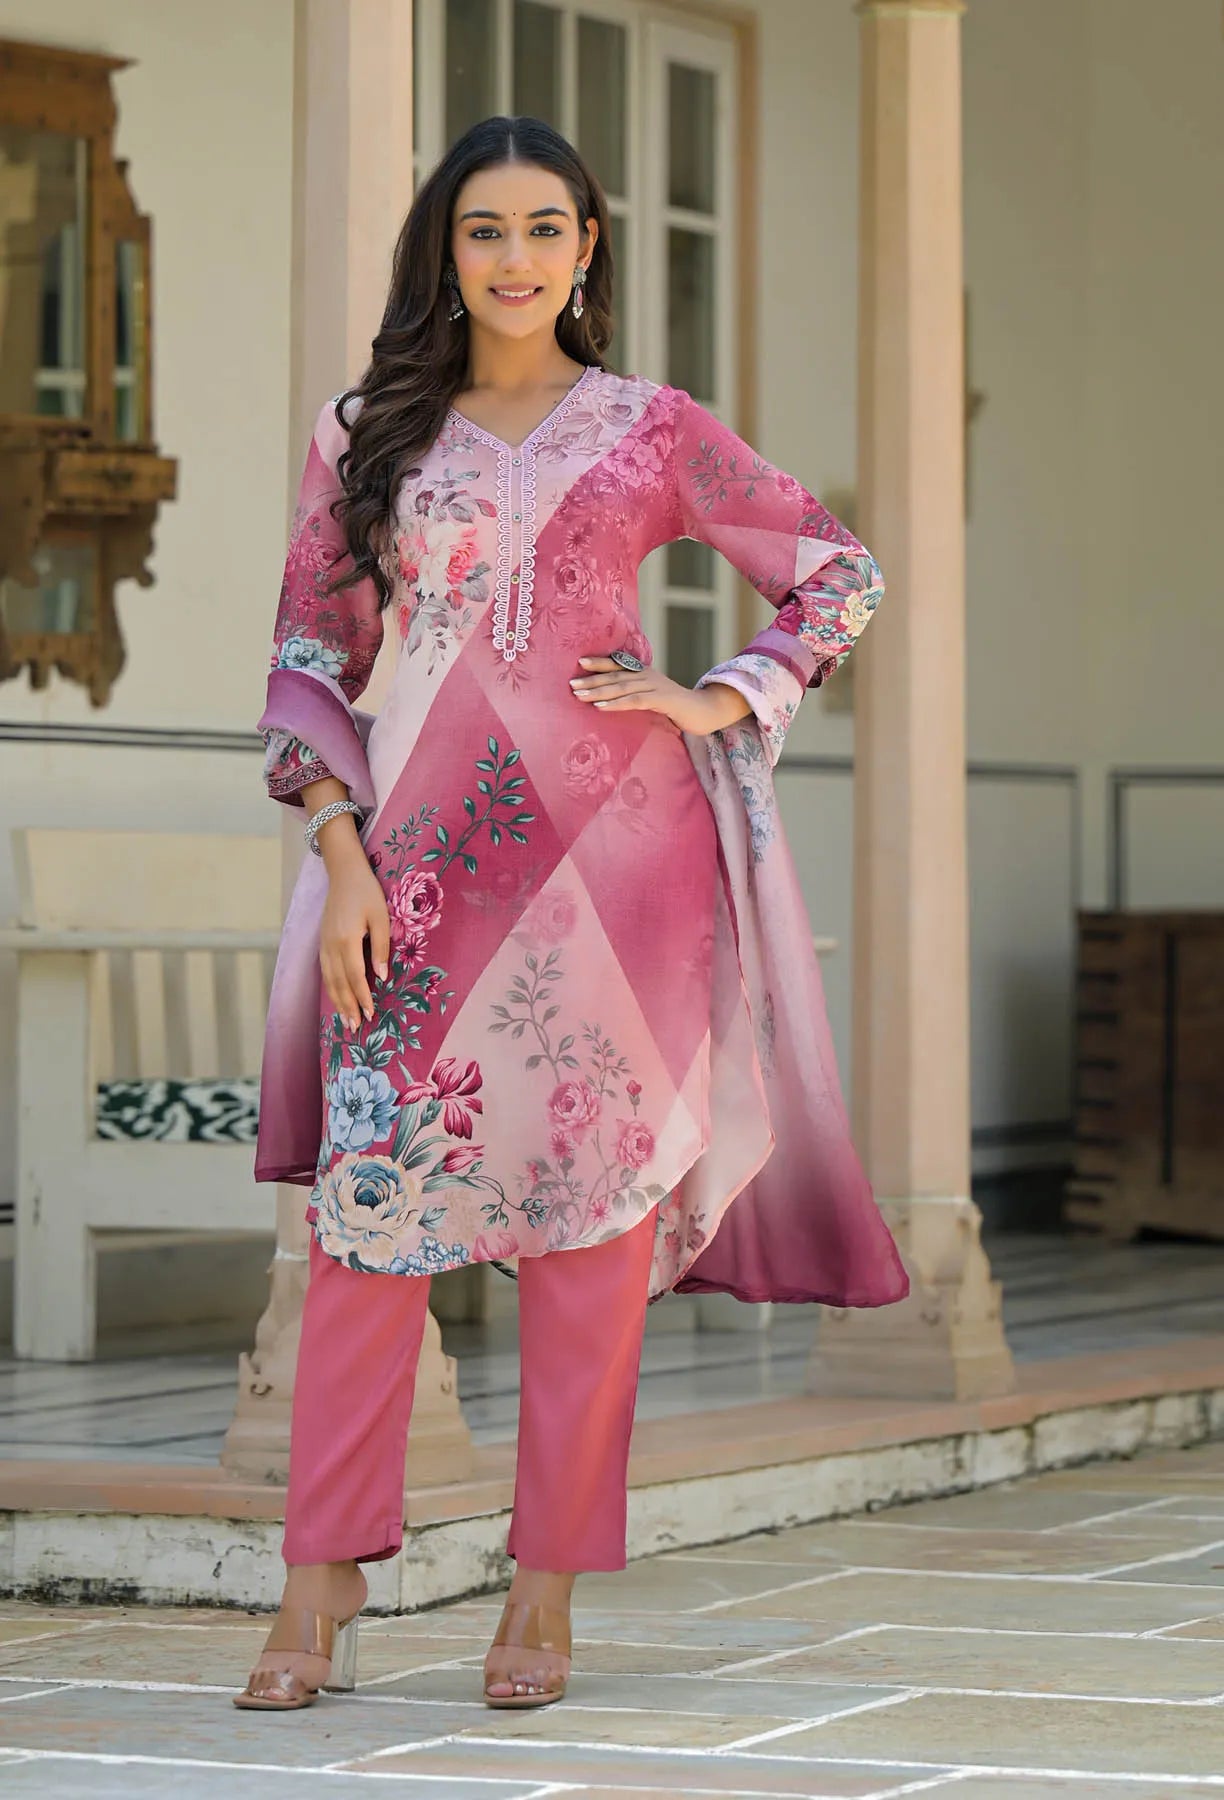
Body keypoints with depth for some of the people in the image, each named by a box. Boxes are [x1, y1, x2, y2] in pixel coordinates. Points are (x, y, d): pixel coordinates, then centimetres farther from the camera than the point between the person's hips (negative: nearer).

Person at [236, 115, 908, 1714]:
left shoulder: (651, 430, 8)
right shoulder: (367, 434, 11)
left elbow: (840, 574, 14)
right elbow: (309, 660, 10)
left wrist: (719, 703, 0)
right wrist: (339, 852, -2)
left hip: (611, 847, -1)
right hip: (423, 858, 1)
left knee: (592, 1202, 0)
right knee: (372, 1191, -7)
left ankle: (547, 1595, 7)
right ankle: (320, 1595, -3)